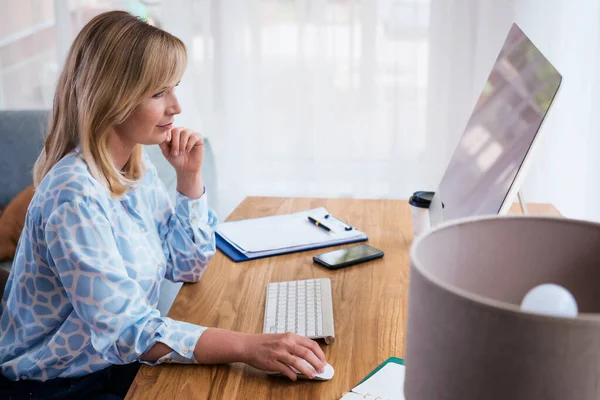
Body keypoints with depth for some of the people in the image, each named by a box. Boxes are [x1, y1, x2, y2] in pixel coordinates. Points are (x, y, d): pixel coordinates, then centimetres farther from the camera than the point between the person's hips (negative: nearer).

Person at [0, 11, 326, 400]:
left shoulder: (137, 167, 0)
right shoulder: (76, 194, -25)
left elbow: (186, 267, 6)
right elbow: (122, 331, -28)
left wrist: (189, 178, -6)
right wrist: (248, 345, -34)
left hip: (118, 364, 7)